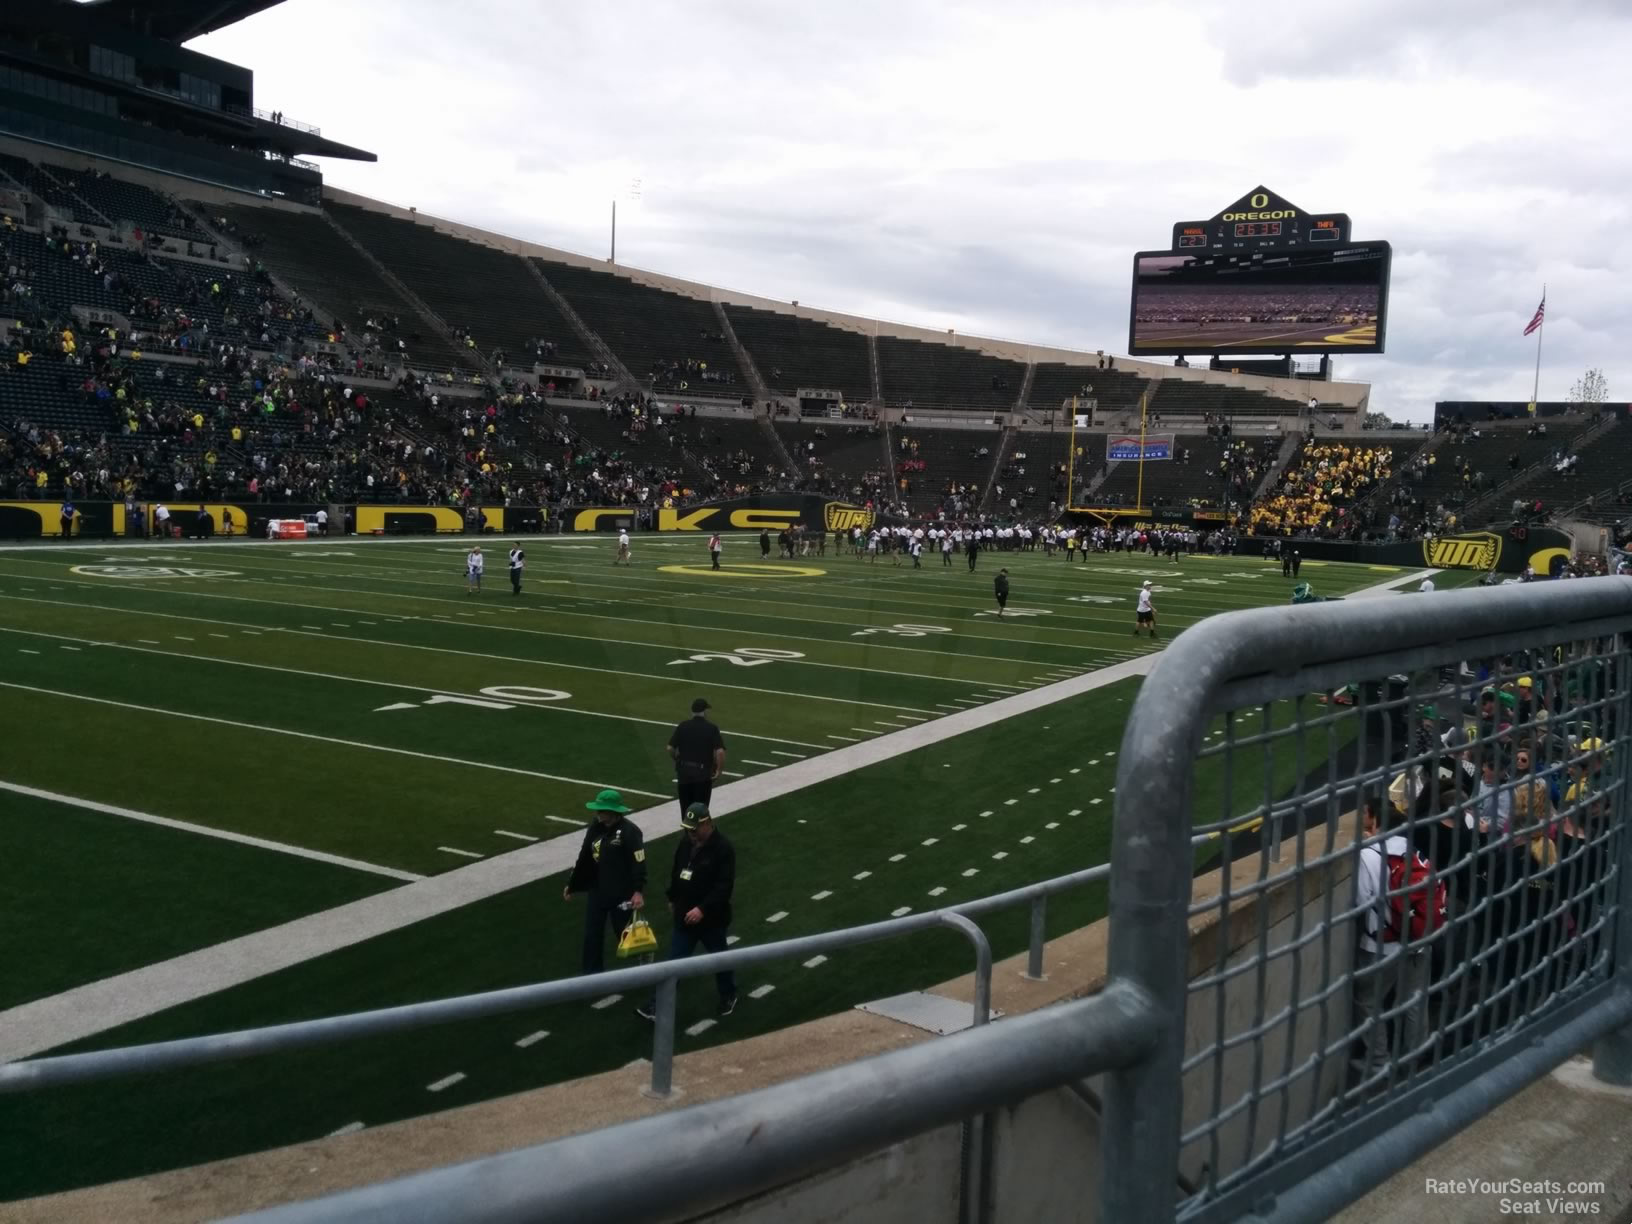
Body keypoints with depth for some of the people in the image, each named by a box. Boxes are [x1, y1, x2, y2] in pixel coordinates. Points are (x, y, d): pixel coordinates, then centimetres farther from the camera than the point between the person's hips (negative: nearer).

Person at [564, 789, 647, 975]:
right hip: (596, 891, 6)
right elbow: (584, 858, 10)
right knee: (592, 935, 9)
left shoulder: (629, 831, -18)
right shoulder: (595, 828, 2)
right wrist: (571, 885, 14)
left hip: (622, 893, -6)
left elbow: (639, 863, -20)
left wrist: (638, 891, -27)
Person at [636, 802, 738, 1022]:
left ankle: (729, 996, 38)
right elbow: (676, 872, 15)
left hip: (711, 918, -5)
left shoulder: (723, 848, -21)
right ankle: (661, 1006, 11)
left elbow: (724, 886, -25)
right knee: (674, 961, 7)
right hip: (684, 915, 5)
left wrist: (703, 909, -29)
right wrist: (672, 899, 21)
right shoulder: (685, 843, 0)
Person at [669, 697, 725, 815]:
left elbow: (670, 748, -2)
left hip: (684, 771, 3)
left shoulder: (682, 726, 1)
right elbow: (720, 752, -17)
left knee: (686, 807, 15)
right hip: (703, 773, -2)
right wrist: (719, 769, -4)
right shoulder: (712, 729, -6)